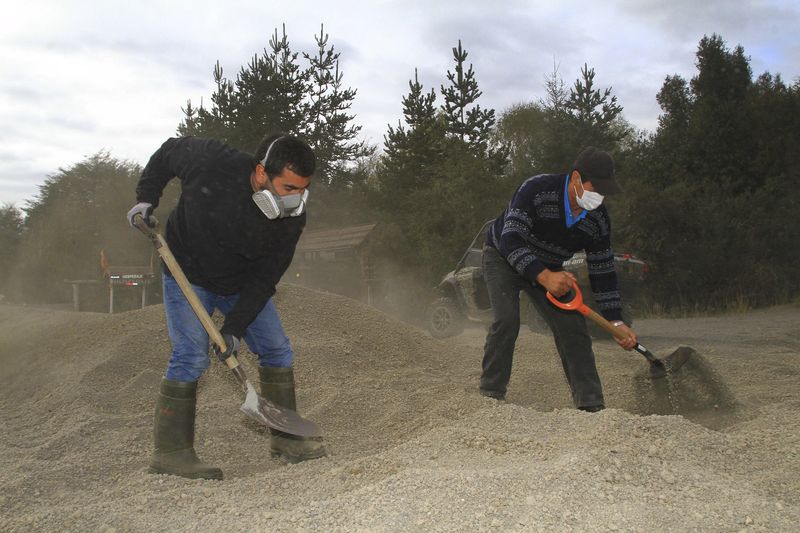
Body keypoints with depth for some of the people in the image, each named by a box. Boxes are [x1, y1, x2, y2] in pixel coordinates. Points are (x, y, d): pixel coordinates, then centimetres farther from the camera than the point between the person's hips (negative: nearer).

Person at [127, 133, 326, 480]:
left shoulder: (292, 218, -21)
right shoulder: (212, 162, -30)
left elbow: (264, 279, -17)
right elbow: (168, 151, -7)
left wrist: (234, 327, -23)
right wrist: (146, 197, -13)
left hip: (243, 285, 4)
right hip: (187, 275, -4)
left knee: (277, 351, 1)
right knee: (191, 356, -16)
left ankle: (285, 439, 13)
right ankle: (170, 452, -6)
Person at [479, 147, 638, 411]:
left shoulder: (598, 220, -14)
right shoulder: (537, 190, -33)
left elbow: (603, 272, -6)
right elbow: (511, 241, -38)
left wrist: (616, 322, -11)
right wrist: (544, 277, -52)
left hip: (548, 270, 5)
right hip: (503, 257, -5)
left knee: (573, 327, -5)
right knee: (507, 320, -26)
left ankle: (592, 406, 2)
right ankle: (490, 396, -13)